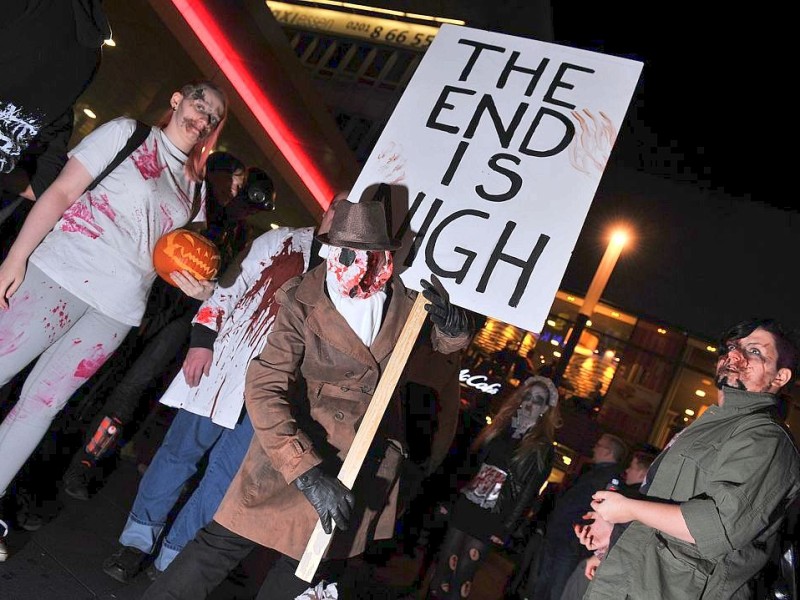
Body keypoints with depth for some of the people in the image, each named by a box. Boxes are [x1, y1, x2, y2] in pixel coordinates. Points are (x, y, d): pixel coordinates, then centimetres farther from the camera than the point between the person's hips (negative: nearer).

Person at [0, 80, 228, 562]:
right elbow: (61, 193, -2)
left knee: (41, 405, 5)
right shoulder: (128, 133, 5)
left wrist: (194, 285, -6)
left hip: (118, 307, 3)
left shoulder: (194, 187, 16)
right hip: (61, 271, -3)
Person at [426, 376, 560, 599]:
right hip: (463, 508, 4)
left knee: (461, 578, 0)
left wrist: (505, 529, -11)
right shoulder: (499, 428, 9)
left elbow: (528, 493, -6)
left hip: (491, 520, -4)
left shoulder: (542, 449, -3)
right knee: (442, 568, 9)